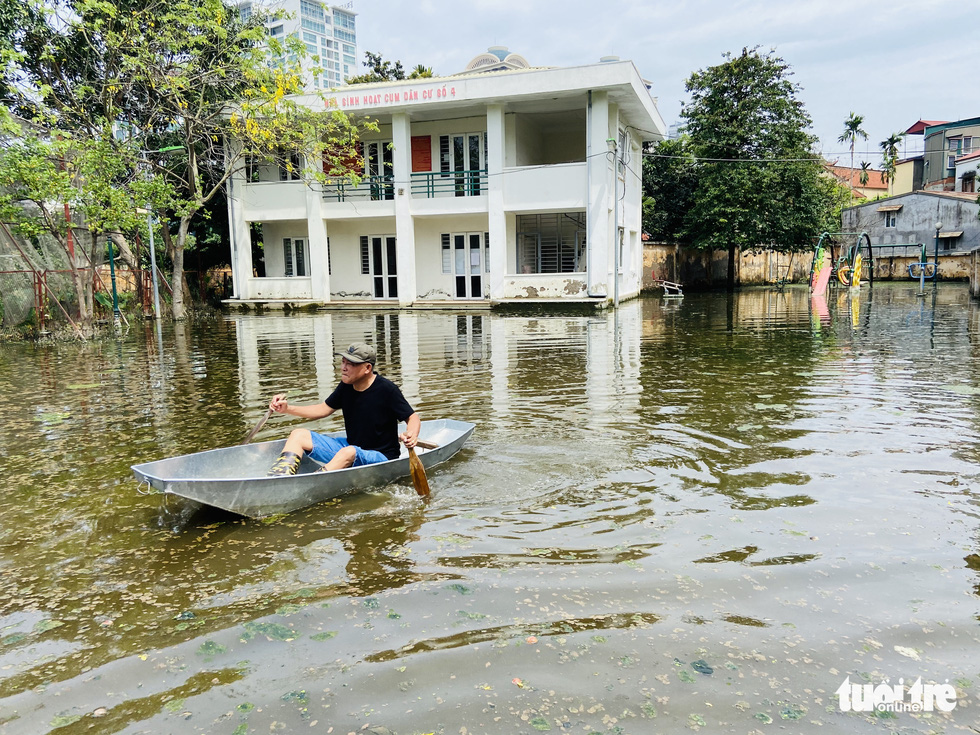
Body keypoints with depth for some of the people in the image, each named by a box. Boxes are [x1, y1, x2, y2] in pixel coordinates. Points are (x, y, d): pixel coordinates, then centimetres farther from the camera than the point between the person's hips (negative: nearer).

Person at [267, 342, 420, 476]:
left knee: (348, 452, -40)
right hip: (350, 446, 8)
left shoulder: (387, 389, -17)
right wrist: (288, 409, 2)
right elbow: (324, 409, 13)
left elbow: (413, 418, -11)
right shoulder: (346, 386, 1)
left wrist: (411, 435, -35)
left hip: (380, 457, -8)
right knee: (298, 435, -3)